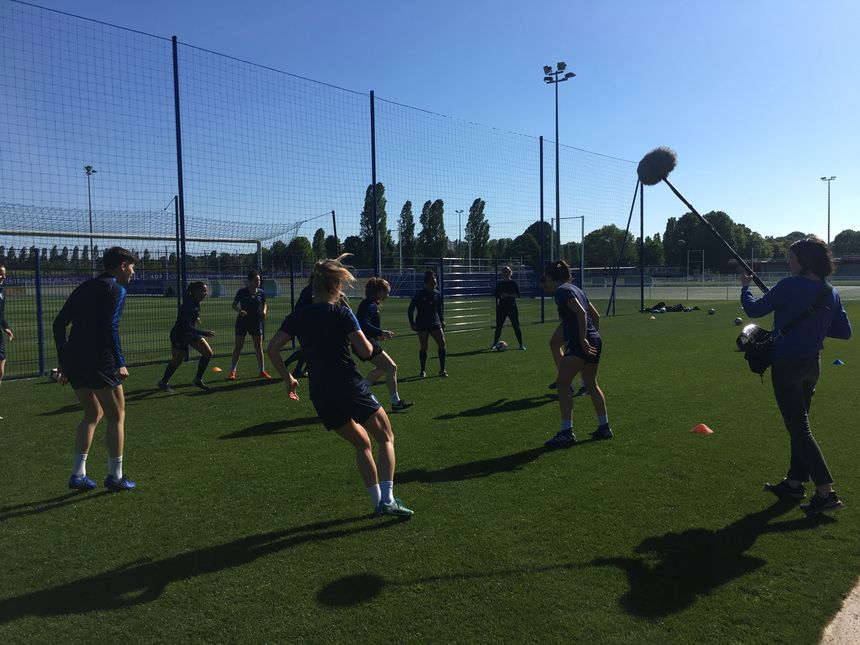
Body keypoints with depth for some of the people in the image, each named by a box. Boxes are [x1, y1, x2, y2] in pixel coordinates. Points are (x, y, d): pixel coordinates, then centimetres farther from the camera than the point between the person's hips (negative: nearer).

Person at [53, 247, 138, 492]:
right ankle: (115, 477, 11)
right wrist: (120, 363, -14)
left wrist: (63, 361, 20)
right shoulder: (116, 289, -5)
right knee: (116, 417, 5)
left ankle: (78, 475, 17)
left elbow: (58, 323, 17)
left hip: (72, 359, 8)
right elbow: (110, 328, -17)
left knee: (93, 414, 20)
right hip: (99, 361, -8)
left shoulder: (84, 287, 19)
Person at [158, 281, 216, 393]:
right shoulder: (188, 305, -30)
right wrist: (205, 333, -38)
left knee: (208, 353, -1)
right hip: (180, 335, -8)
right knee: (177, 361, 7)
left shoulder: (196, 302, -4)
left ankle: (198, 380, 11)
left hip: (192, 333, 8)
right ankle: (163, 382, 30)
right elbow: (187, 326, -34)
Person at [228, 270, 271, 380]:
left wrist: (263, 312, -5)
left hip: (256, 322, 2)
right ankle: (232, 371, 11)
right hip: (242, 322, -2)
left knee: (259, 348, 4)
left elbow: (264, 304, 16)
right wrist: (239, 310, -21)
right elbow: (234, 305, 0)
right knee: (238, 347, 1)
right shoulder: (242, 292, -8)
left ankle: (262, 371, 14)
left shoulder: (261, 293, 0)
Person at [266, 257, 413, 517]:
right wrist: (368, 342, 7)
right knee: (386, 438, 10)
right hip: (349, 387, -5)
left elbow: (272, 348, 4)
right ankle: (387, 499, -3)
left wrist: (288, 378, 13)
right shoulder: (341, 312, -8)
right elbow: (365, 351, -15)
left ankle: (377, 501, 20)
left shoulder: (299, 315, 6)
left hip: (320, 395, 6)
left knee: (362, 444, 21)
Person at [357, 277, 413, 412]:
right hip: (367, 343, -11)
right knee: (391, 367, -5)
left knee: (382, 367, 24)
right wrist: (381, 332, -34)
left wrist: (378, 334, 17)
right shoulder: (371, 305, -17)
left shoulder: (367, 303, 14)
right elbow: (363, 323, -30)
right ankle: (395, 402, 1)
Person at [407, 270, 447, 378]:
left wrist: (442, 320, 8)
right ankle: (423, 370, 16)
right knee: (423, 347, -1)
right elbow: (410, 310, -2)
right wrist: (412, 323, -8)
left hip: (435, 323, 4)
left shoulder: (437, 294, 4)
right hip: (422, 324, -3)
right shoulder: (419, 295, -8)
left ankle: (442, 370, -1)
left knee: (442, 343, -8)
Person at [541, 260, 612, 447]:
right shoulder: (575, 289, 20)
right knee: (591, 384, 21)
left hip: (580, 344, -10)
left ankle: (567, 432, -11)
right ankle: (604, 427, 30)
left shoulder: (562, 291, -8)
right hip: (595, 341, 10)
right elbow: (596, 315, 22)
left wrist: (583, 340, -20)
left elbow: (581, 313, -22)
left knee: (562, 383, -9)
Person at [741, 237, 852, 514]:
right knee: (798, 424, 19)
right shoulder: (831, 293, 4)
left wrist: (745, 287, 7)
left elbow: (754, 309, -11)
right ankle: (794, 483, 29)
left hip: (787, 365, -7)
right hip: (812, 365, 7)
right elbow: (844, 331, 8)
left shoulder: (790, 286, -16)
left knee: (800, 429, -2)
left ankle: (826, 492, -4)